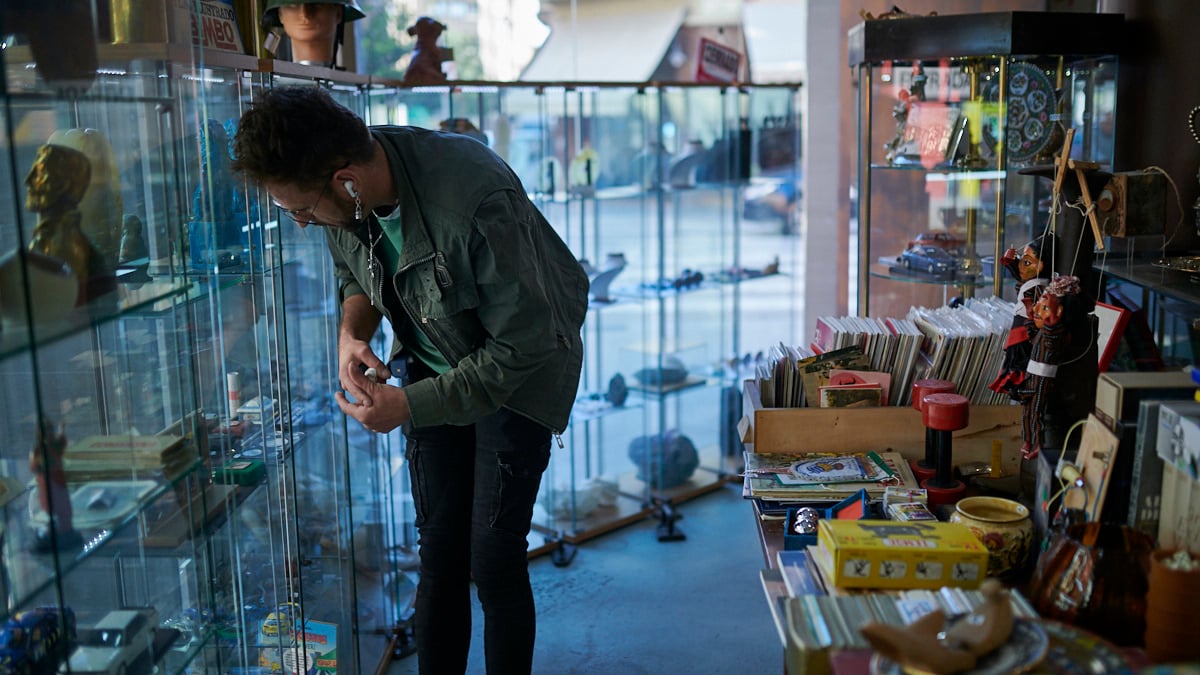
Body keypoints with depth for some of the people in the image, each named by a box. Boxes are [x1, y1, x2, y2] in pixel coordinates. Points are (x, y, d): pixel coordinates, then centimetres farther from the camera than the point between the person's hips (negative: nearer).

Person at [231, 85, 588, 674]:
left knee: (493, 557, -4)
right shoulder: (343, 194, -14)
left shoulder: (477, 201, -36)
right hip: (433, 362, 6)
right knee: (439, 552, 7)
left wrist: (409, 405, -25)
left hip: (517, 372, -5)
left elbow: (522, 345, -27)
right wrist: (353, 331, -14)